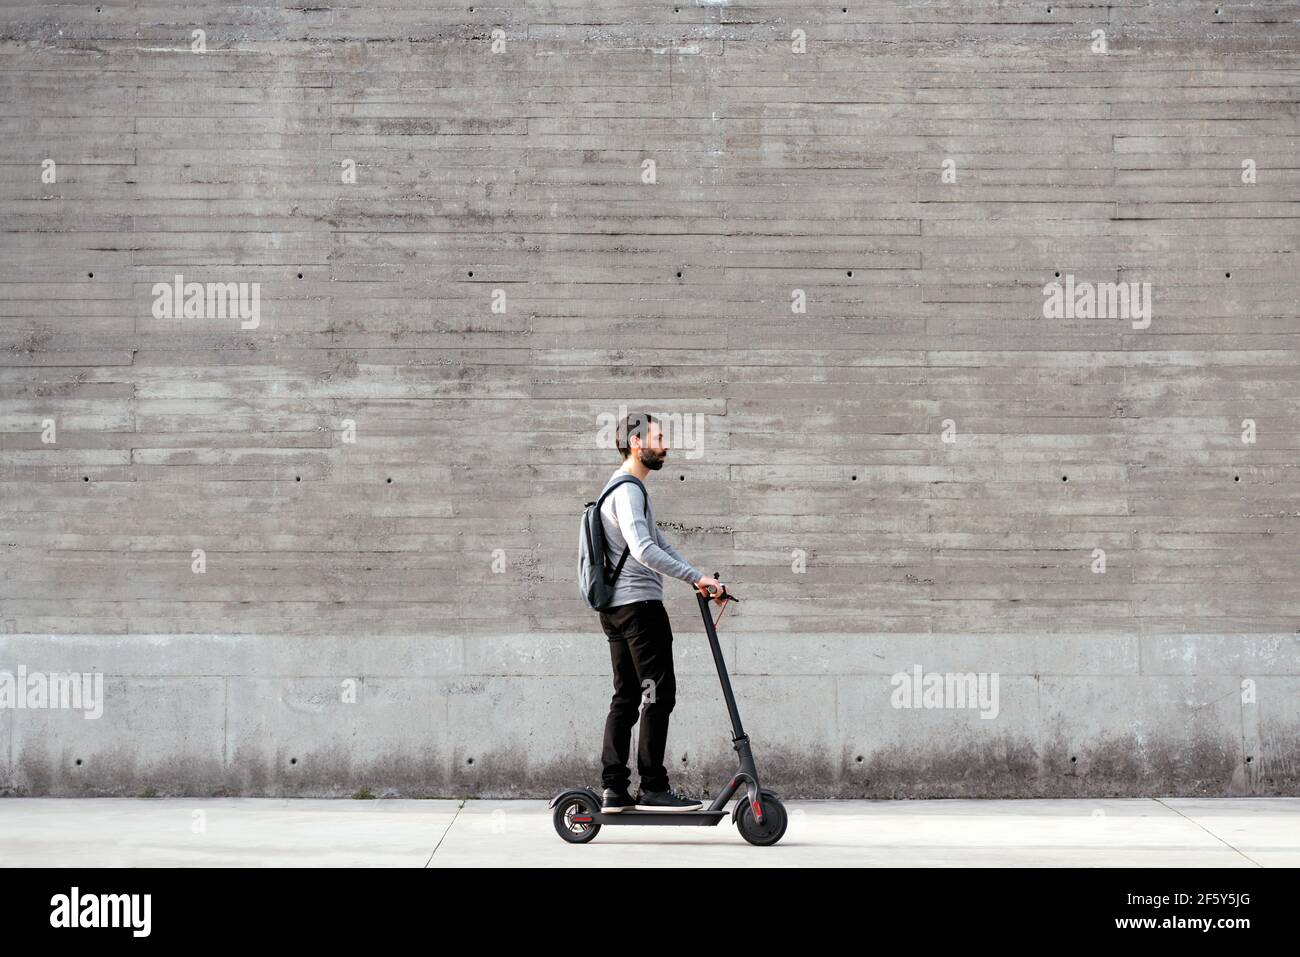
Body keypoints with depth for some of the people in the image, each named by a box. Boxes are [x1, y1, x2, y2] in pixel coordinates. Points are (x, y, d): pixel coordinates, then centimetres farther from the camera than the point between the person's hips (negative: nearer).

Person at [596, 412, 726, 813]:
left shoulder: (628, 488, 23)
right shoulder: (628, 489, -11)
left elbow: (659, 543, 23)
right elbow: (643, 550, -24)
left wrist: (698, 579, 13)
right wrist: (697, 577, -23)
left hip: (616, 608, 11)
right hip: (639, 603, -11)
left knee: (626, 697, 9)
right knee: (660, 692, -8)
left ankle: (614, 790, 7)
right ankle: (653, 787, -8)